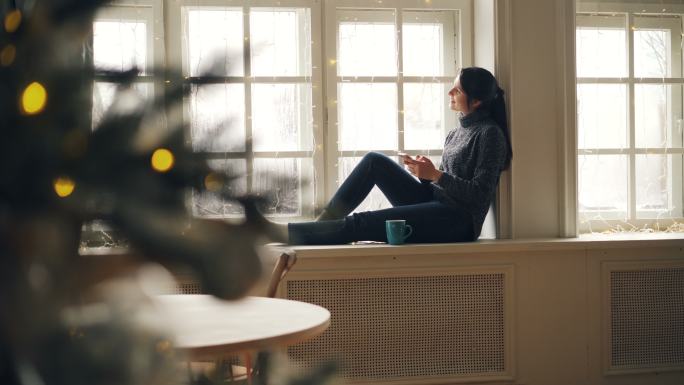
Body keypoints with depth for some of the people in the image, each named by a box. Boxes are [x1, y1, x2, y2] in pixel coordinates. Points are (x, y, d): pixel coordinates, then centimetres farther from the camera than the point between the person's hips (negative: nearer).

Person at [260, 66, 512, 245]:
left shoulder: (490, 133, -7)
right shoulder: (456, 133, 19)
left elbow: (480, 193, -15)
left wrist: (436, 174, -18)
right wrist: (425, 173, -2)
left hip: (459, 220, -8)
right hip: (433, 203, 8)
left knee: (360, 224, -19)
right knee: (374, 161, -5)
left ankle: (277, 232, -18)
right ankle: (323, 223, -7)